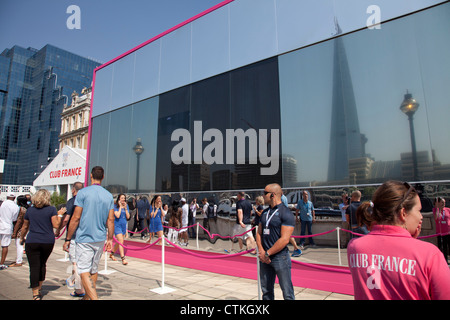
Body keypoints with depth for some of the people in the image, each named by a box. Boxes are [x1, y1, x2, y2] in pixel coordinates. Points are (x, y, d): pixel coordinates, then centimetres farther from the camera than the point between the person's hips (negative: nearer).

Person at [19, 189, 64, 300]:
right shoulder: (51, 209, -4)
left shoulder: (30, 210, 4)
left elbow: (25, 227, 14)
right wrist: (59, 214, 4)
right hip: (48, 241, 0)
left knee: (34, 267, 1)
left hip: (32, 242, 0)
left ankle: (35, 294, 0)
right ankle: (39, 288, 31)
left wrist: (22, 238, 29)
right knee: (42, 264, 19)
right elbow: (56, 225, -10)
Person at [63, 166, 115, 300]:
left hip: (84, 238, -5)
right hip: (100, 239, 5)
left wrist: (68, 239, -2)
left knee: (84, 271, -3)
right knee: (94, 270, 18)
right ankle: (87, 297, 32)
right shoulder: (109, 196, 4)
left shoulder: (83, 193, -9)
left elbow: (76, 218, -10)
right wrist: (110, 239, 11)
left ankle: (94, 298, -15)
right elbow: (110, 220, 3)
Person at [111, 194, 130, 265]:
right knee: (121, 241, -13)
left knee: (119, 242, 15)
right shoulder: (115, 206, -7)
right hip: (117, 225, -6)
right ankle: (123, 259, -11)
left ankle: (111, 254, 36)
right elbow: (117, 215, -19)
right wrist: (120, 207, -14)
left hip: (124, 225, 6)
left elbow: (128, 217, 1)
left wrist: (125, 208, -7)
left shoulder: (126, 206, 7)